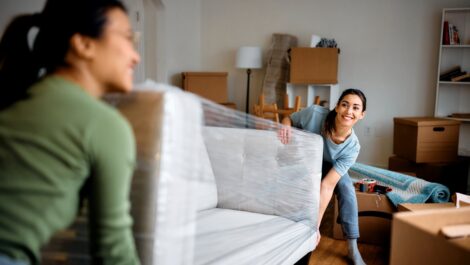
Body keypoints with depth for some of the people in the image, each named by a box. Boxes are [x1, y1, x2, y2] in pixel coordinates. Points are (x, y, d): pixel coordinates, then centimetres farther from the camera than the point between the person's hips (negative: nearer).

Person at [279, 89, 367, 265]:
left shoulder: (352, 147, -31)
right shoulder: (315, 113, -35)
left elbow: (328, 185, -35)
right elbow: (288, 119, -13)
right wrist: (285, 127, -39)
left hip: (329, 166, 0)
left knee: (346, 188, -26)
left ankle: (352, 248, -13)